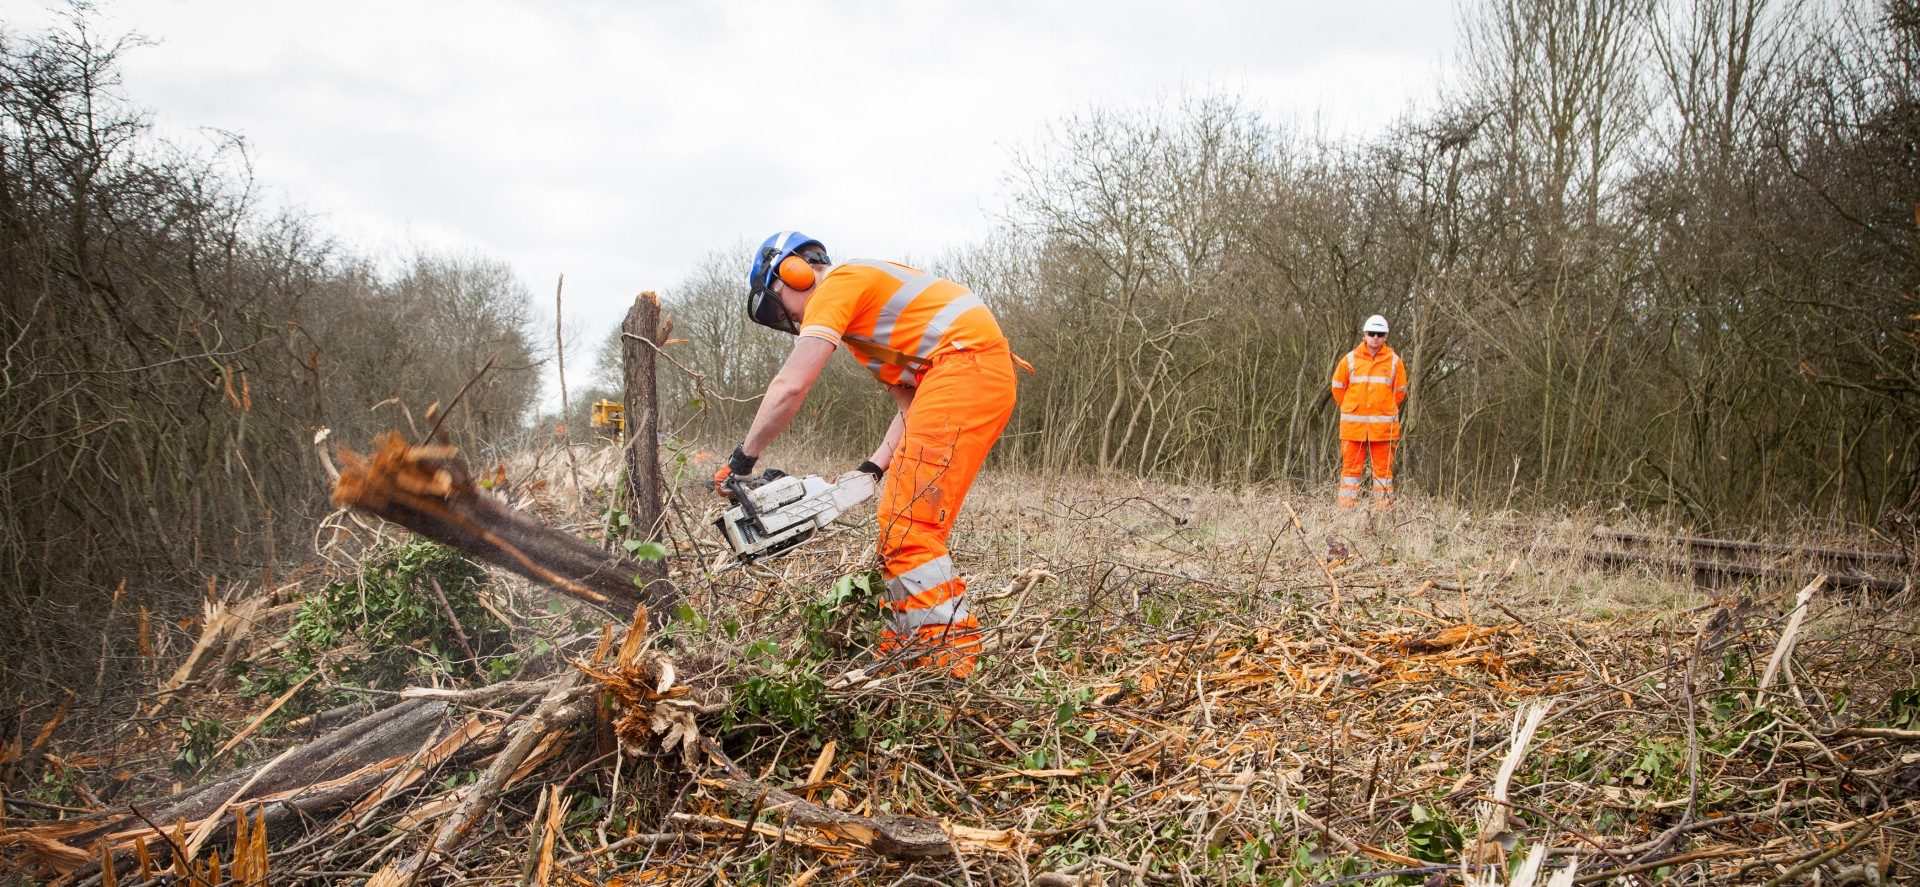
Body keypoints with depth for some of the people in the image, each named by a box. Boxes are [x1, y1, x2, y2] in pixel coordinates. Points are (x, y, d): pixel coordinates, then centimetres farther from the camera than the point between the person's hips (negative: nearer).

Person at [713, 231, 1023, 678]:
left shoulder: (836, 284, -1)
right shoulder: (869, 299, 28)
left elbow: (790, 386, -11)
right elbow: (911, 402, 22)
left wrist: (743, 458, -2)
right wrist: (875, 467, 13)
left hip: (967, 364, -10)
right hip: (975, 376, 10)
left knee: (908, 522, -13)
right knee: (906, 519, 12)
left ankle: (947, 654, -16)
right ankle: (908, 643, 14)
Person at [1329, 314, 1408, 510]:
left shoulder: (1394, 361, 3)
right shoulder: (1350, 359, 3)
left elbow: (1400, 391, 12)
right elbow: (1338, 387, 13)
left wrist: (1385, 410, 11)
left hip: (1383, 425, 0)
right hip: (1353, 424, 0)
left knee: (1383, 468, 3)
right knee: (1351, 466, 2)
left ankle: (1385, 508, 7)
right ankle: (1346, 508, 6)